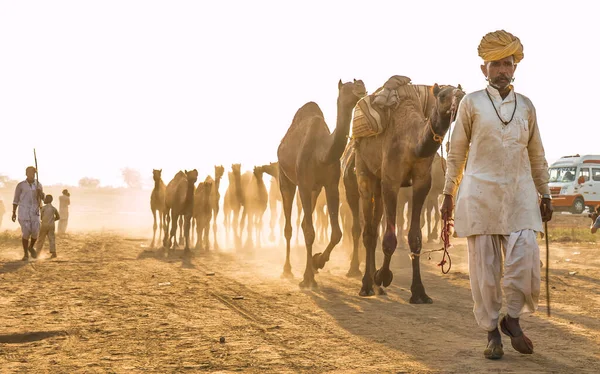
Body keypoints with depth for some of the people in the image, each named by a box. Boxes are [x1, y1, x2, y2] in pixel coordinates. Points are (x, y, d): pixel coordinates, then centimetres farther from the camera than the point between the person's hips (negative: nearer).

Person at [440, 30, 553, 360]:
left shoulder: (526, 106, 11)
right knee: (484, 266, 0)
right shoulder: (471, 103, 3)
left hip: (519, 195, 2)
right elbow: (456, 153, 6)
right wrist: (448, 194, 4)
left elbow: (537, 155, 18)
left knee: (525, 261, -10)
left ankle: (512, 318, 12)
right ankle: (491, 332, 12)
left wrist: (545, 194, 17)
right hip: (480, 194, -2)